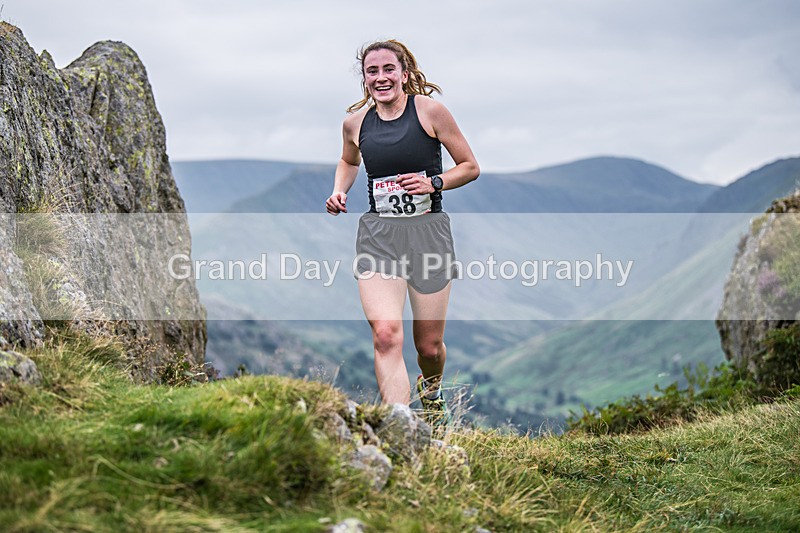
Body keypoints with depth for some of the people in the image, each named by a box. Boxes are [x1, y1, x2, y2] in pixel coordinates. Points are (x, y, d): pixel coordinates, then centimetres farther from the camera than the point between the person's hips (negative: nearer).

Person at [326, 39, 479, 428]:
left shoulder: (429, 110, -3)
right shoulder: (355, 121, 6)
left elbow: (471, 167, 3)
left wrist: (434, 183, -13)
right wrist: (339, 192, 10)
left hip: (428, 232, -1)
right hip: (377, 234, 1)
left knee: (429, 345, 8)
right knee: (385, 335, -20)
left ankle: (430, 389, 46)